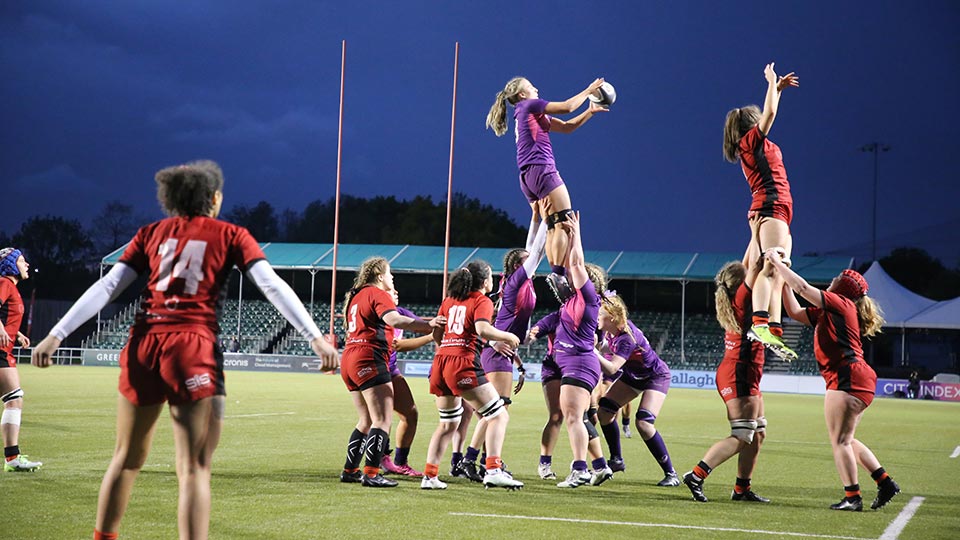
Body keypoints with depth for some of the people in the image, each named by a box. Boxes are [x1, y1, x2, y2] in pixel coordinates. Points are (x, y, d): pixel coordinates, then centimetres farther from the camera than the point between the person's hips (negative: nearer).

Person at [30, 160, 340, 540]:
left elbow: (106, 288, 9)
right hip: (193, 348, -4)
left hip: (144, 344, 4)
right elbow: (273, 286, -3)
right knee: (194, 469, -6)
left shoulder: (152, 233, 16)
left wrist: (57, 334, 8)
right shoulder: (230, 235, 7)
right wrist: (316, 338, -7)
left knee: (127, 458, 18)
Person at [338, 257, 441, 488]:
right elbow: (393, 319, -23)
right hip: (369, 359, -10)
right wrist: (428, 325, -30)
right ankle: (371, 473, -18)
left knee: (366, 420, 17)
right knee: (383, 420, -11)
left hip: (350, 359, 10)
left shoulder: (356, 296, 23)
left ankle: (350, 471, 17)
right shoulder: (377, 294, -5)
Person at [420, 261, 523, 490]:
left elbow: (436, 335, 18)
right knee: (498, 415, -3)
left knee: (448, 424, 19)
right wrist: (508, 337, -5)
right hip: (464, 364, -7)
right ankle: (493, 470, -18)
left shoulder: (449, 300, 19)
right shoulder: (482, 301, -1)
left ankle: (429, 476, 13)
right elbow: (483, 329, -19)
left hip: (440, 361, 7)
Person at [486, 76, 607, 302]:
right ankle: (558, 273, -28)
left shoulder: (535, 114, 27)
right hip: (541, 168, -10)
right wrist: (588, 91, 9)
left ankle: (554, 273, -6)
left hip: (528, 177, 10)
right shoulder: (530, 106, 1)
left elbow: (567, 127, 25)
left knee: (551, 227, 3)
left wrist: (590, 111, 18)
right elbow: (567, 107, -3)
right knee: (565, 221, -16)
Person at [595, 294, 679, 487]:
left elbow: (611, 368, -40)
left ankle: (671, 474, -13)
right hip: (633, 375, 9)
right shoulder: (612, 330, -12)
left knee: (643, 423, -24)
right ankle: (616, 460, 17)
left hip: (656, 377, -9)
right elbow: (611, 347, 10)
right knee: (603, 410, 1)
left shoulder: (627, 338, -35)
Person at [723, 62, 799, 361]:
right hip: (770, 209, -10)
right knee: (771, 267, -25)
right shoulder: (752, 140, 1)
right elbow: (770, 113, -10)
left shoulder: (754, 145, 24)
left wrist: (778, 88, 39)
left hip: (777, 213, 10)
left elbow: (767, 113, 39)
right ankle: (759, 323, -40)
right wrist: (772, 83, 4)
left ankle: (774, 332, -8)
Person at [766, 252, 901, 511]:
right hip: (858, 380, 10)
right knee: (845, 441, 15)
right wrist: (783, 280, 25)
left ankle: (852, 497, -7)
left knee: (840, 441, -8)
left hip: (848, 377, -10)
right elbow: (795, 312, 28)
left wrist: (777, 263, -1)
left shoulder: (842, 304, -3)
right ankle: (885, 483, 15)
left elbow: (803, 288, -9)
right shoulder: (826, 314, 23)